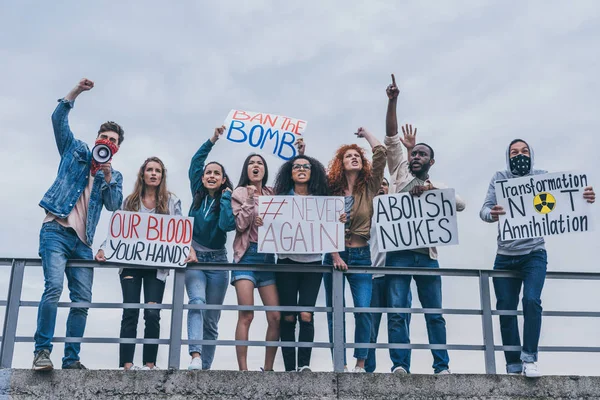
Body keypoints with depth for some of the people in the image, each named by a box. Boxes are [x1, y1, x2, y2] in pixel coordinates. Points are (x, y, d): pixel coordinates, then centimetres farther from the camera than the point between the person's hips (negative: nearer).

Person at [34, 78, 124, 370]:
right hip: (56, 231, -4)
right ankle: (42, 351, -19)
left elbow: (114, 205, 3)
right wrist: (76, 93, -8)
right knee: (54, 287, -21)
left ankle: (71, 359, 3)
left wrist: (107, 177, -11)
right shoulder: (76, 151, 14)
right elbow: (58, 120, 3)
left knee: (82, 300, -2)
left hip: (82, 241, 4)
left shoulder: (115, 176, 19)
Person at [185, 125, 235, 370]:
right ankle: (195, 357, -38)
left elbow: (228, 225, -19)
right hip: (194, 258, 1)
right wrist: (213, 140, 0)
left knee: (211, 320, 3)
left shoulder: (227, 200, 0)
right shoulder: (198, 195, 8)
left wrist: (226, 196, -13)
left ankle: (205, 367, 8)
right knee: (197, 302, -24)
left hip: (217, 260, -1)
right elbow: (196, 162, 5)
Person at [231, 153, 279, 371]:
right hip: (247, 255, -4)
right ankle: (243, 369, -8)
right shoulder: (240, 193, 3)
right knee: (246, 315, -12)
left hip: (268, 256, 4)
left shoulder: (272, 194, 14)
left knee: (275, 317, -1)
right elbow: (241, 225, -7)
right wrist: (250, 198, -12)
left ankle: (268, 368, 11)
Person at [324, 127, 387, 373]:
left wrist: (365, 132, 8)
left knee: (363, 310, -9)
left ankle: (361, 363, 3)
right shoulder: (331, 190, 2)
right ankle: (340, 364, 10)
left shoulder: (369, 188, 4)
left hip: (361, 255, 0)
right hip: (334, 255, 0)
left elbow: (380, 154, -6)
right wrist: (335, 255, -11)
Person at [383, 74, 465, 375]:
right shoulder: (401, 172, 15)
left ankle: (442, 365, 9)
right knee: (397, 311, -6)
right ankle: (400, 364, -5)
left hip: (426, 255, 2)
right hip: (398, 252, -2)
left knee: (434, 313, 4)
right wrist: (392, 101, -3)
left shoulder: (439, 188, 20)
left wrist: (432, 189, -9)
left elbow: (461, 204, 0)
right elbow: (391, 137, 5)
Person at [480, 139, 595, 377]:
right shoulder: (499, 179, 2)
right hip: (505, 257, 2)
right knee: (506, 310, 4)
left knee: (532, 300, -21)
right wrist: (491, 214, -33)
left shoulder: (542, 177, 1)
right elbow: (485, 209, -8)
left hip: (534, 254, -1)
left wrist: (584, 198, -34)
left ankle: (529, 359, -9)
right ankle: (513, 367, 16)